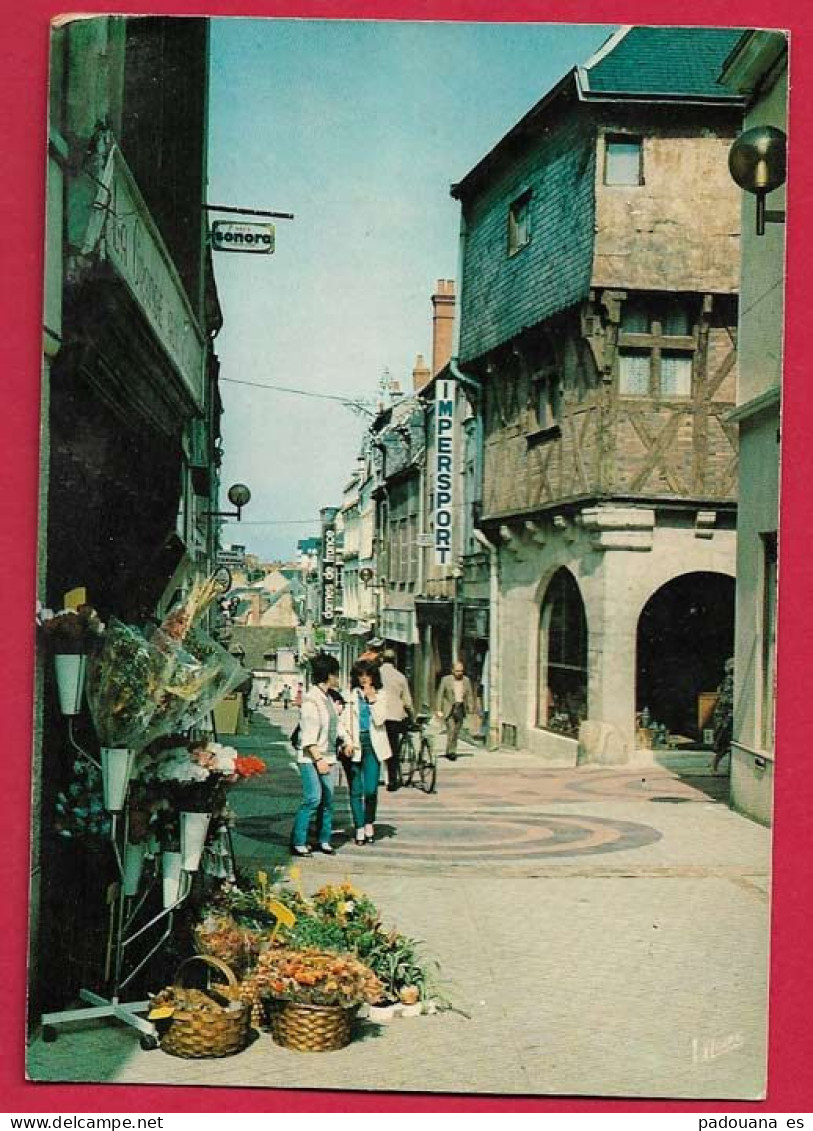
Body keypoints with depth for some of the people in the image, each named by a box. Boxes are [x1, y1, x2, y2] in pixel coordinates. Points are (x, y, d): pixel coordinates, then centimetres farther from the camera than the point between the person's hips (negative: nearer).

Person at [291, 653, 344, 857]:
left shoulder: (328, 698, 14)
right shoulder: (311, 699, -13)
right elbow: (308, 734, -17)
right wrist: (318, 759, -20)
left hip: (327, 756, 8)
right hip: (310, 758, -8)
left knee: (328, 800, 6)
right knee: (313, 799, -13)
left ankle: (324, 840, 16)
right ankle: (298, 842, -5)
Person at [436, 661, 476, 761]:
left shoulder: (466, 680, 6)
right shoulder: (446, 680, -3)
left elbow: (470, 695, 7)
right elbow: (440, 695, -2)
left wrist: (471, 710, -1)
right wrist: (439, 710, -8)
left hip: (461, 708, 3)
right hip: (449, 708, -3)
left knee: (456, 731, 6)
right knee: (451, 730, -16)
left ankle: (449, 752, 16)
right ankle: (451, 751, -13)